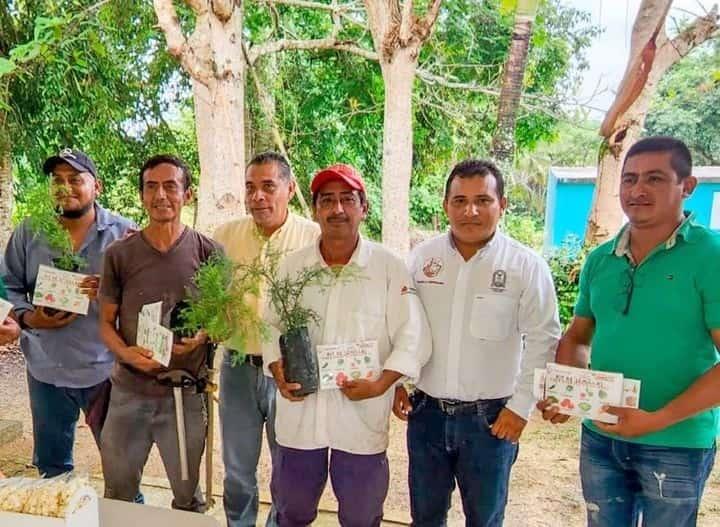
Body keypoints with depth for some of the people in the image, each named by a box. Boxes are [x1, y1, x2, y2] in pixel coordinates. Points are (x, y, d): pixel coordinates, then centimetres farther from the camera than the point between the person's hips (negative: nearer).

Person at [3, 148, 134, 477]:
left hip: (105, 369, -3)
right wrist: (27, 317, -9)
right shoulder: (29, 232, 5)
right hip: (46, 369, 3)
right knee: (51, 467, 19)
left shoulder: (123, 232, -4)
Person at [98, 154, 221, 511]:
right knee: (118, 495, 19)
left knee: (188, 496, 16)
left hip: (186, 393, -1)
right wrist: (126, 352, -16)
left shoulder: (208, 252, -5)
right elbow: (106, 322, 4)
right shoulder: (119, 254, -2)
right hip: (129, 392, 2)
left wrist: (203, 335, -18)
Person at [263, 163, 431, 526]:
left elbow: (412, 337, -7)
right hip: (299, 412, 3)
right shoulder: (291, 266, 3)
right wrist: (279, 374, -7)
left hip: (362, 416, -2)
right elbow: (271, 327, 9)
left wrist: (380, 384, -18)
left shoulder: (390, 267, -6)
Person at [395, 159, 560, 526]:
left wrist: (521, 407, -7)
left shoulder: (527, 265, -10)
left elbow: (543, 340, -6)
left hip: (491, 417, -2)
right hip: (426, 411, 2)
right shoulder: (421, 257, -2)